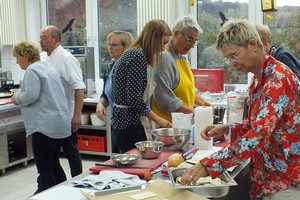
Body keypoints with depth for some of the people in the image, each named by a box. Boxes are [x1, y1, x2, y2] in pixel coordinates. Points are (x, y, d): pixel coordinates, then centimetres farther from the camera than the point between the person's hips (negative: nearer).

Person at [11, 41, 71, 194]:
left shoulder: (32, 70, -10)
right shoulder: (47, 67, 19)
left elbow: (31, 95, -20)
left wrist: (17, 98, -2)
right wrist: (20, 98, 22)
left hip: (45, 126, -10)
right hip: (59, 123, 10)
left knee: (45, 169, -5)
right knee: (54, 164, 17)